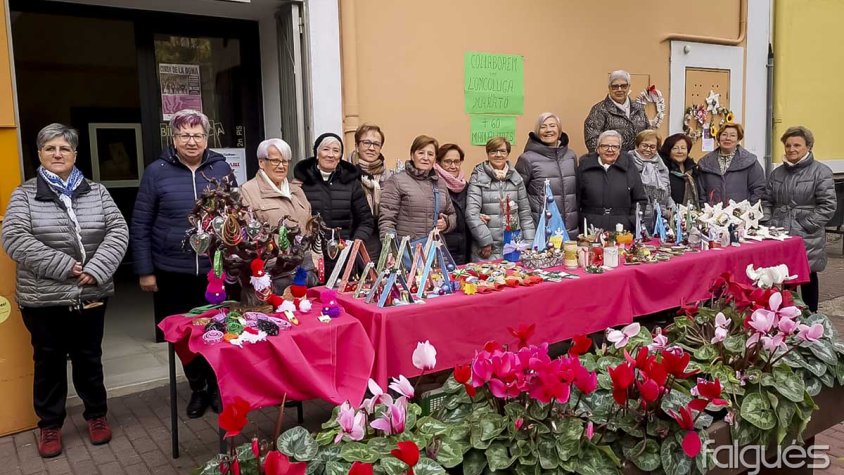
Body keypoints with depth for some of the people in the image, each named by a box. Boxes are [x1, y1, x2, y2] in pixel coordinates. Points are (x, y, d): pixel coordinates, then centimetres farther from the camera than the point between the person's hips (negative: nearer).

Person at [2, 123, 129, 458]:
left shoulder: (96, 191, 5)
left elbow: (118, 231, -3)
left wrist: (96, 270, -16)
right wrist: (63, 266, -20)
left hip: (91, 296, 1)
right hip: (43, 299, -1)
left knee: (89, 358, 15)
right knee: (49, 362, 13)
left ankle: (96, 415, 32)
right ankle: (49, 425, 29)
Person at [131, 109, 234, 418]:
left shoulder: (221, 168, 3)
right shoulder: (157, 172, -2)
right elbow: (140, 225, 0)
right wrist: (145, 271, -3)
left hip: (216, 270, 1)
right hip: (173, 272, 0)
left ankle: (217, 386, 31)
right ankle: (197, 388, 32)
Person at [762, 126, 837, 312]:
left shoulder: (821, 172, -4)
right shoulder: (777, 173, 12)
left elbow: (828, 206, -9)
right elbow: (767, 201, 16)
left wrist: (804, 226, -15)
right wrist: (767, 223, 1)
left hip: (807, 239, -4)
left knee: (807, 279, 9)